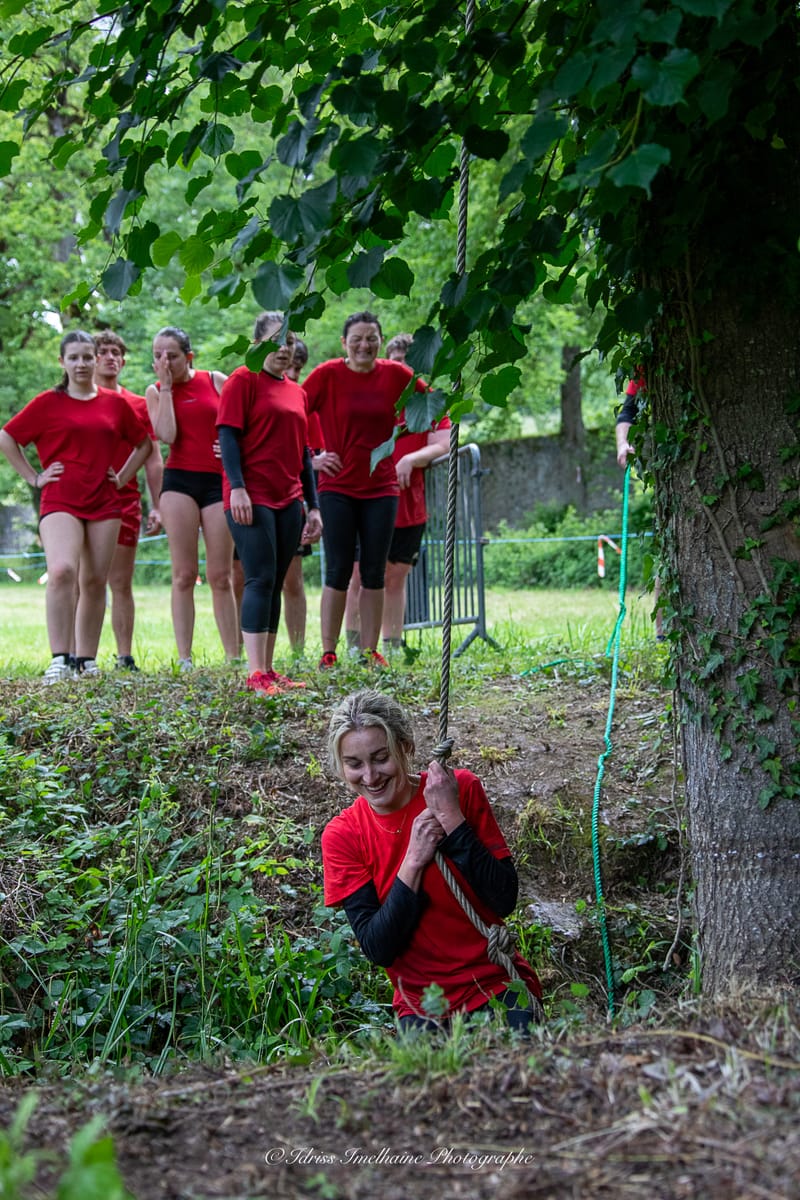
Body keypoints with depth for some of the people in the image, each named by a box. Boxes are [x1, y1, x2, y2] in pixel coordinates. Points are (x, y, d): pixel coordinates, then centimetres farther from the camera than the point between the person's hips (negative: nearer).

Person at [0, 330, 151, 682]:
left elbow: (143, 443, 23)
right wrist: (34, 477, 1)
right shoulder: (48, 403, 2)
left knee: (94, 582, 5)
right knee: (61, 571, -23)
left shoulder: (115, 403, 11)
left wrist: (123, 477, 12)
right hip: (60, 501, -3)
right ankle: (59, 659, -22)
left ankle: (86, 660, 15)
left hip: (104, 504, 3)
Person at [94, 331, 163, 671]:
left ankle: (125, 656, 6)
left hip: (124, 501, 2)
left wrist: (156, 506, 4)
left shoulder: (138, 405, 11)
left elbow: (152, 459, 11)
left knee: (121, 584, 4)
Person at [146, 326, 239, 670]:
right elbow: (167, 435, -10)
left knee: (220, 576, 1)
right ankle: (184, 659, -1)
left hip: (219, 482, 0)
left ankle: (233, 657, 5)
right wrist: (166, 386, -7)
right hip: (179, 481, 0)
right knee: (184, 574, -3)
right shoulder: (155, 392, 7)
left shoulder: (215, 381, 6)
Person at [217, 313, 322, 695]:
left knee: (275, 584, 6)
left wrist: (313, 506, 17)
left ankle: (268, 670, 9)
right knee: (261, 579, -12)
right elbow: (228, 435, -9)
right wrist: (237, 487, -20)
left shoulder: (297, 392, 18)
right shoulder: (243, 380, -1)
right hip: (251, 498, -7)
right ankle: (255, 674, -14)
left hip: (288, 500, 7)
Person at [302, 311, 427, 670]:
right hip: (337, 488, -2)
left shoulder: (396, 375, 1)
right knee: (338, 572, -3)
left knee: (374, 573, 6)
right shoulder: (327, 374, -6)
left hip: (381, 488, 3)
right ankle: (328, 653, 3)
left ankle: (370, 650, 14)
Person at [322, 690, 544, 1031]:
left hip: (498, 989, 0)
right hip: (421, 1008, 1)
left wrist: (451, 817, -18)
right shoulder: (342, 836, -3)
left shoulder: (461, 789, -5)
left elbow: (505, 899, -12)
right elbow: (378, 950, -9)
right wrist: (413, 860, -18)